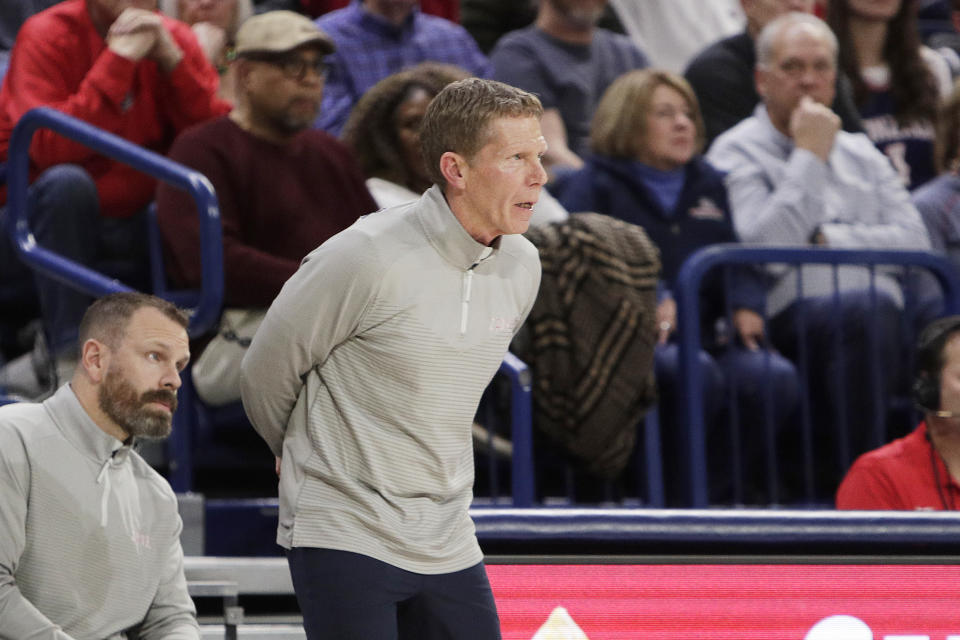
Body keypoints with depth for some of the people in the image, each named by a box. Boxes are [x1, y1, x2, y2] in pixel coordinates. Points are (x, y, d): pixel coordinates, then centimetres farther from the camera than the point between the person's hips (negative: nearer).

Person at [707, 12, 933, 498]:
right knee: (860, 309, -37)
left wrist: (830, 240, 1)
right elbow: (765, 248, -9)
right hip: (790, 318, -4)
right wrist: (810, 157, -3)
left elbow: (914, 243, 14)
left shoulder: (860, 153, 27)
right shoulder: (736, 153, 9)